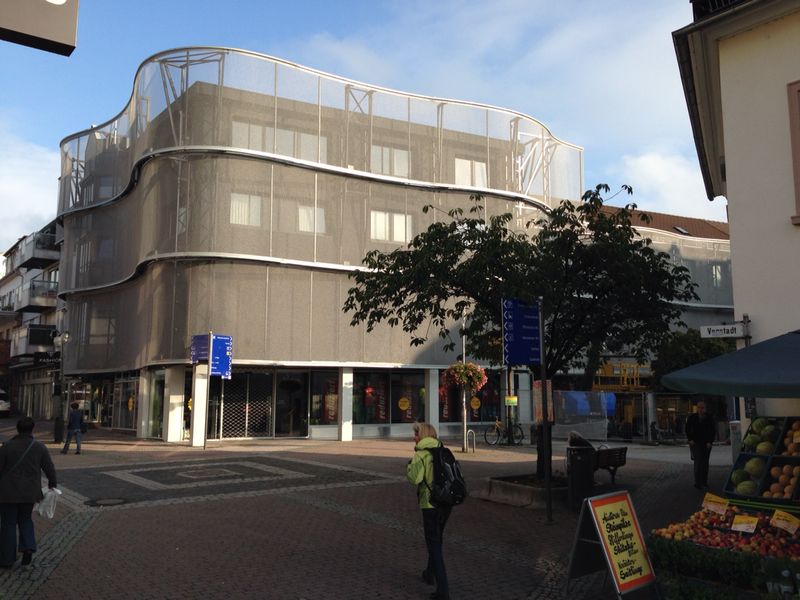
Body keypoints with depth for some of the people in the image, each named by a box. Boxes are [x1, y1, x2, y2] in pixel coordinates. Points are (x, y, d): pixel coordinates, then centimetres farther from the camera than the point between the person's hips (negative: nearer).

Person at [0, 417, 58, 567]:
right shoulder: (40, 447, -5)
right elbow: (49, 469, 2)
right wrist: (52, 484, 19)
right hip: (30, 493, 2)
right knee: (25, 519, 22)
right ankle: (28, 547, 1)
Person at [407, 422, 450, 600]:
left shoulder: (421, 454, -12)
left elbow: (414, 478, -22)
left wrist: (410, 464, -5)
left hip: (431, 504, -7)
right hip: (446, 502, 7)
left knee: (434, 546, 0)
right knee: (437, 540, 25)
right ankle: (430, 573, 44)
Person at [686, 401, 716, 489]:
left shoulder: (709, 418, 0)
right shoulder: (692, 418, -1)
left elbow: (713, 431, 4)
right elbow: (687, 429, 7)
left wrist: (710, 442, -5)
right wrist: (690, 439, -3)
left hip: (706, 444, 2)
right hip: (695, 443, -2)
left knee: (705, 463, 9)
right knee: (698, 462, -11)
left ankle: (704, 481, 18)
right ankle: (697, 482, -11)